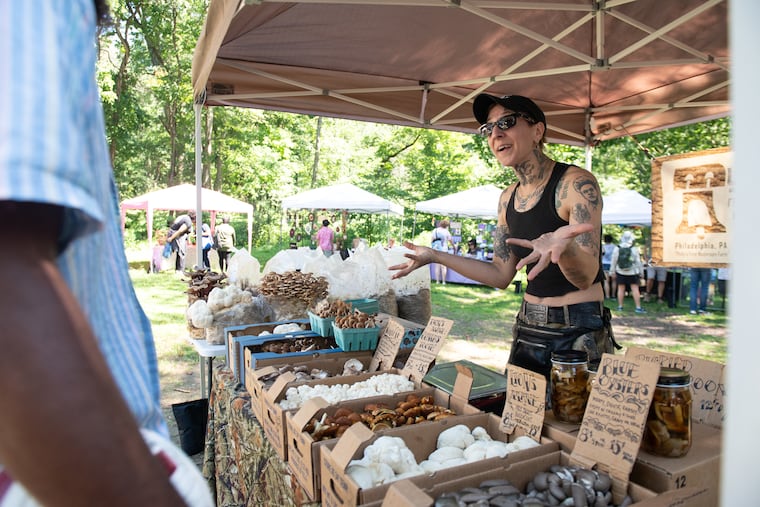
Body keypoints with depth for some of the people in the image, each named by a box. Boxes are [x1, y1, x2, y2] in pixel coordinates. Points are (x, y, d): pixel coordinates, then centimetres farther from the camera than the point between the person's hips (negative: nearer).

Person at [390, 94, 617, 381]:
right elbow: (501, 275, 6)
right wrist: (434, 256, 4)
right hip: (529, 328, 6)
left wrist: (564, 248, -46)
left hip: (579, 333, -6)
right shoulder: (509, 198, 5)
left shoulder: (576, 183, -15)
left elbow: (586, 276, -24)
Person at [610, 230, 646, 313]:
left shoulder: (617, 248, -5)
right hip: (632, 272, -2)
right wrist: (640, 272, 4)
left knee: (621, 289, 8)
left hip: (620, 272, 2)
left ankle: (620, 306, 12)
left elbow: (614, 261, -1)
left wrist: (613, 271, 8)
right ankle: (638, 307, 0)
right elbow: (638, 262, -5)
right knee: (635, 289, 1)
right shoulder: (634, 249, -9)